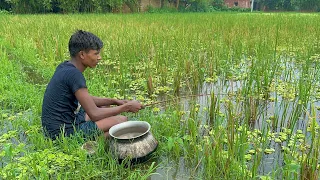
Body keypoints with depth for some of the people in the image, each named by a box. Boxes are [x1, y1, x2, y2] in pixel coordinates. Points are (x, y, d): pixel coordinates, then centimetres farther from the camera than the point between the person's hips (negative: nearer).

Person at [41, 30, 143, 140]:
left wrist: (114, 101, 6)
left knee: (105, 108, 22)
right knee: (122, 121, -9)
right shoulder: (74, 74, -23)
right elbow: (94, 114, -23)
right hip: (64, 132, -9)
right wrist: (126, 107, -12)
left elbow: (85, 99, 14)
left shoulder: (65, 67, 5)